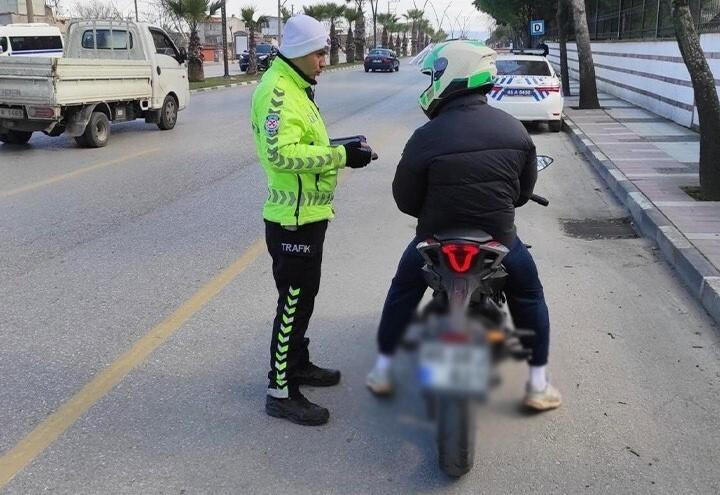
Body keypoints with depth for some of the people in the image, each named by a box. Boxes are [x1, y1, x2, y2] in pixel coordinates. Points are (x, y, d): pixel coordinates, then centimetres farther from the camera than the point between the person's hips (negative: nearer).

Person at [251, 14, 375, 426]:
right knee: (293, 303, -3)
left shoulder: (296, 87, 15)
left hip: (309, 214, 10)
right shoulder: (277, 90, -18)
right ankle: (281, 392, 8)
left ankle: (297, 363, 37)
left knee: (304, 295, 21)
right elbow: (281, 153, -30)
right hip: (293, 219, -10)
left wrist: (340, 151, 8)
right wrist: (341, 156, -28)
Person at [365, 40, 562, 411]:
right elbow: (525, 190, 6)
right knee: (528, 296, 25)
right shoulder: (514, 130, -5)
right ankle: (538, 385, 27)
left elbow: (405, 200, -7)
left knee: (403, 290, 24)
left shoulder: (426, 137, -16)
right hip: (500, 239, 2)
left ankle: (383, 372, 31)